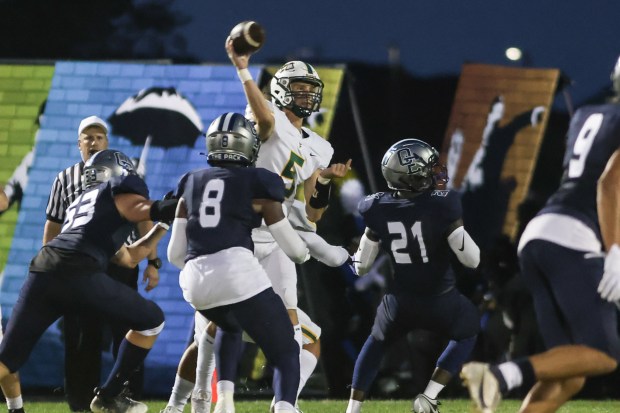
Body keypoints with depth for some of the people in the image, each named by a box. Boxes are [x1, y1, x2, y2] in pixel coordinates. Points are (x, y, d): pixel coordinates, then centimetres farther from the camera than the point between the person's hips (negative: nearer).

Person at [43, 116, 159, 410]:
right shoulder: (65, 180, 9)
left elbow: (143, 221, 7)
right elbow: (53, 228, 11)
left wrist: (152, 262, 0)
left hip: (121, 265, -1)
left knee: (127, 336, -2)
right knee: (81, 341, 3)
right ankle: (81, 405, 11)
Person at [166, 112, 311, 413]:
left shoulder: (192, 183, 21)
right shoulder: (257, 184, 10)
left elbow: (175, 254, 21)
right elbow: (294, 249, 16)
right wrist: (304, 253, 40)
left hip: (195, 279, 4)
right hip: (235, 271, -4)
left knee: (230, 326, 38)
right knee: (285, 352, 8)